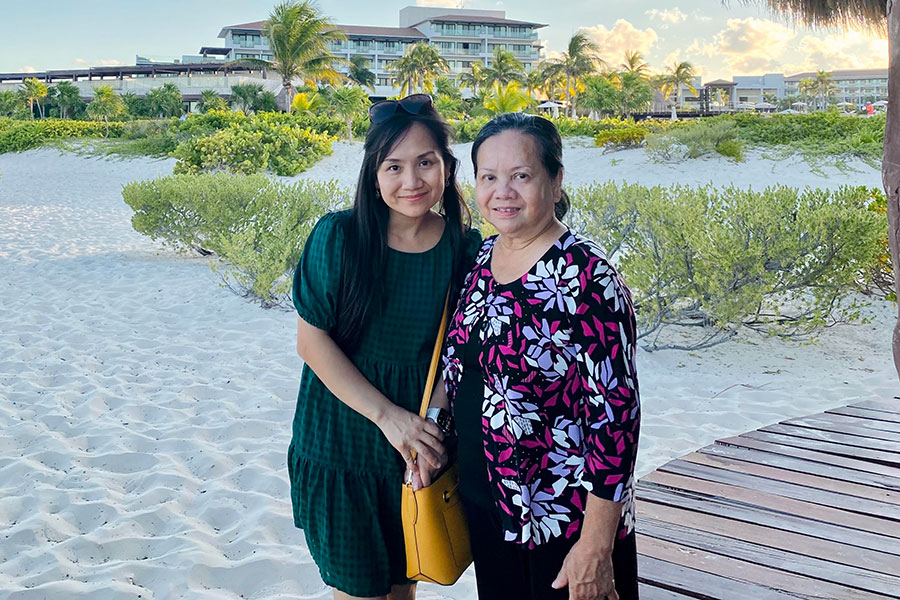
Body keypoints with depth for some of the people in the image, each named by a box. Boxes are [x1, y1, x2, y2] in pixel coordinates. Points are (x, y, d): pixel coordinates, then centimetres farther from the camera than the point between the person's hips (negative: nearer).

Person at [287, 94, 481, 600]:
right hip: (343, 440, -2)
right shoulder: (338, 237, -13)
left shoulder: (465, 249, -6)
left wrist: (432, 418, -13)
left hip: (423, 444, 2)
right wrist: (387, 416, -18)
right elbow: (312, 340, -12)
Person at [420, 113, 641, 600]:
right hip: (484, 501, 7)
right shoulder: (482, 257, 1)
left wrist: (596, 546, -21)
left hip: (564, 521, -7)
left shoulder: (587, 278, -21)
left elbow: (615, 413, -22)